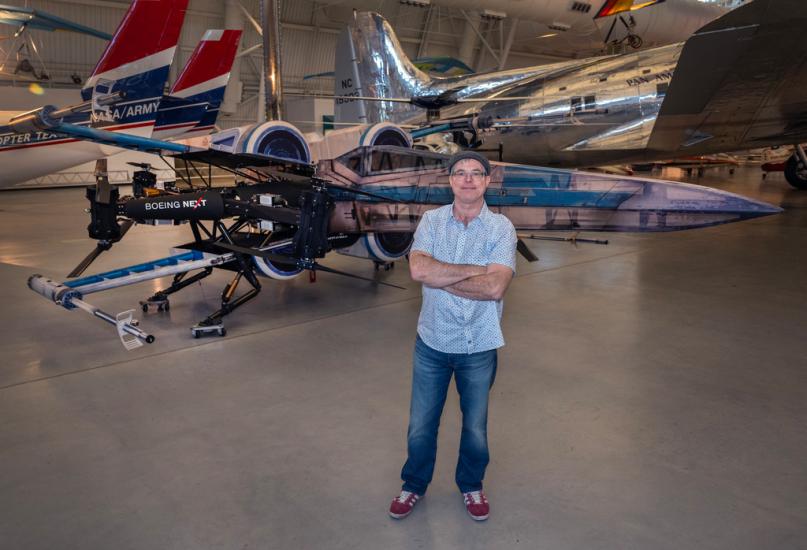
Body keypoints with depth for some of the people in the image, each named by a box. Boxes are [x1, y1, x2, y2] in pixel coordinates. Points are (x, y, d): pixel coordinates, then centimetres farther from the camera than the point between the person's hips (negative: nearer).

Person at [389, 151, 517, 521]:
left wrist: (440, 277, -18)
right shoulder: (431, 221, -4)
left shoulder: (501, 228, -9)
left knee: (475, 428, 18)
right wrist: (475, 270, -20)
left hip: (479, 347, -1)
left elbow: (495, 287, -23)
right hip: (432, 342, 1)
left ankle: (471, 486, 44)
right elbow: (418, 269, -21)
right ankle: (414, 486, 40)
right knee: (420, 426, 15)